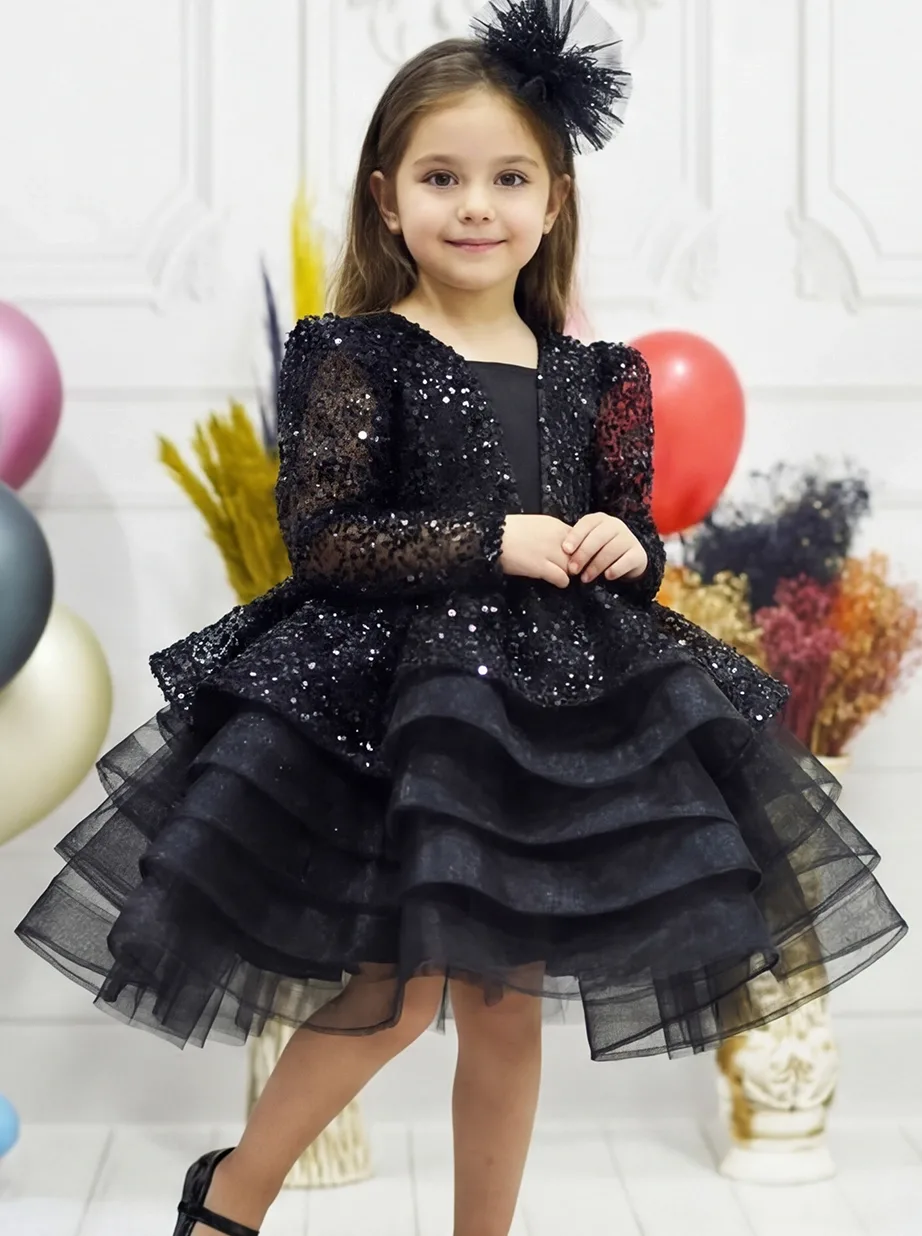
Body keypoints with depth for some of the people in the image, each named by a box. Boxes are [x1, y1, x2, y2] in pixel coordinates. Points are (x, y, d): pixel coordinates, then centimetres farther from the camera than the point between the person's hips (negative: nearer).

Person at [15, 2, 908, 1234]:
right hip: (388, 698, -4)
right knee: (401, 994, -4)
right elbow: (323, 537, -13)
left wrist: (629, 552, -9)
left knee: (507, 1006, 11)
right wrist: (494, 544, -19)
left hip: (551, 707, 4)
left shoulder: (594, 378, 6)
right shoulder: (353, 354, -6)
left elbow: (628, 540, 14)